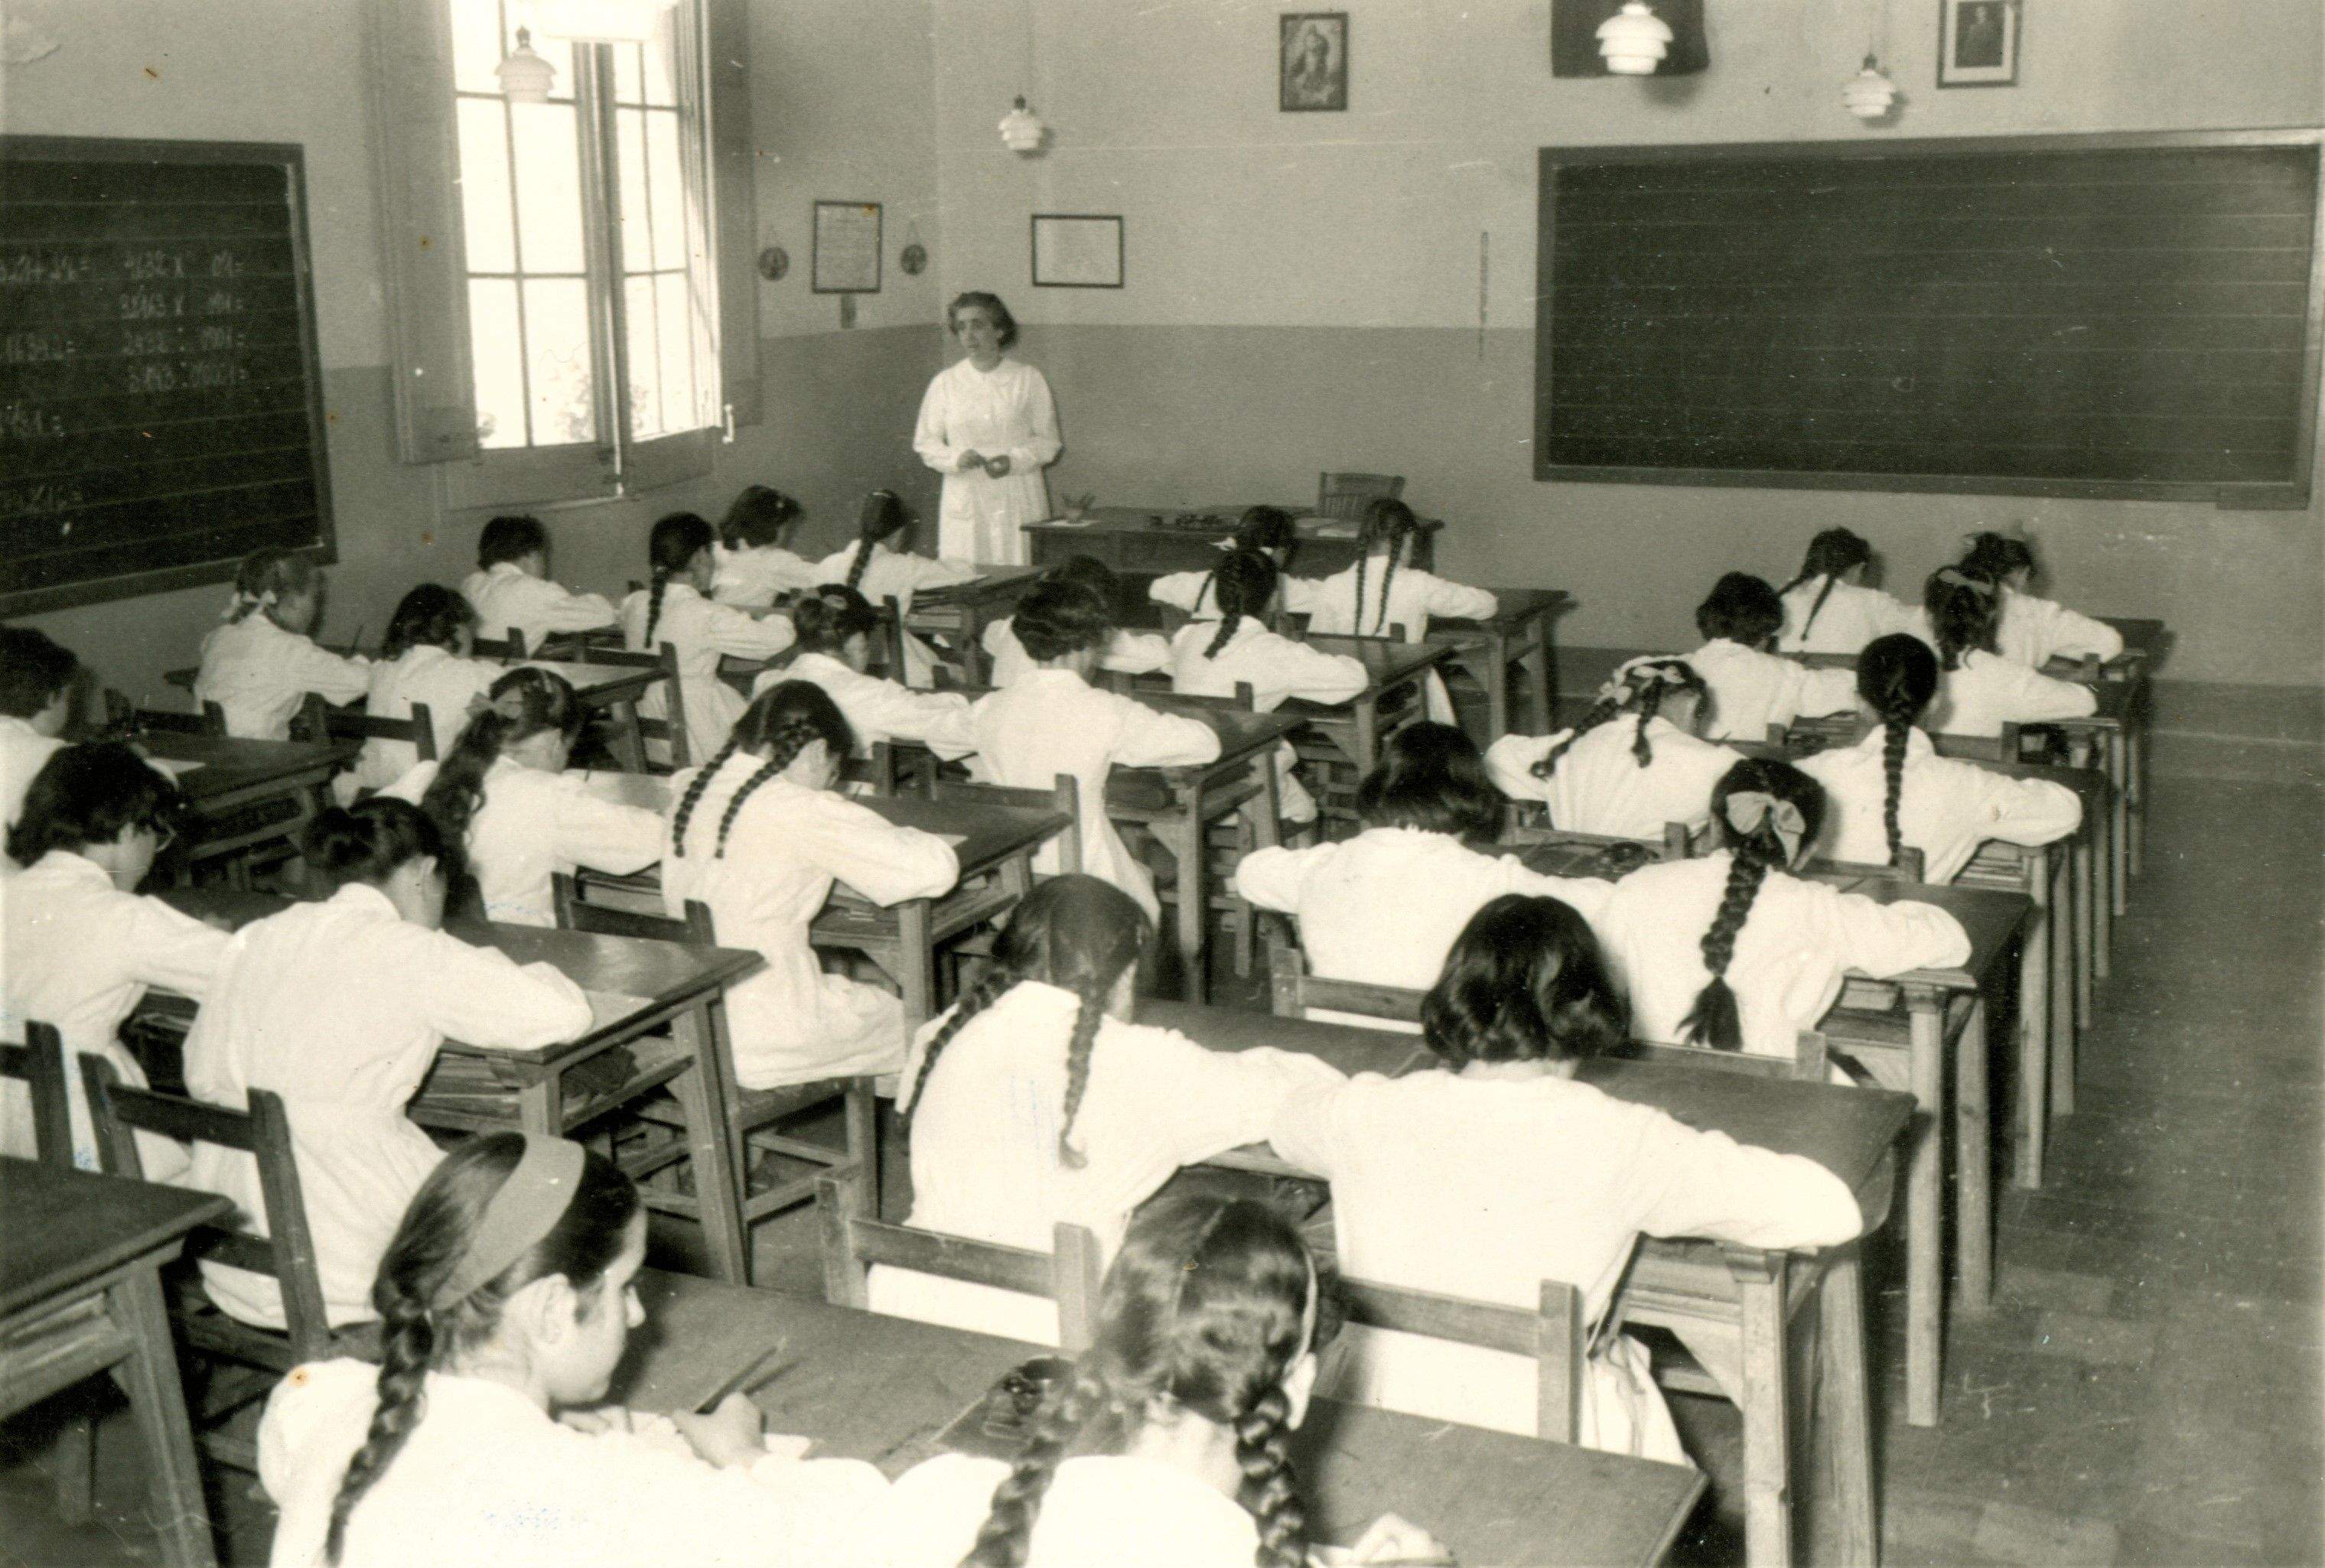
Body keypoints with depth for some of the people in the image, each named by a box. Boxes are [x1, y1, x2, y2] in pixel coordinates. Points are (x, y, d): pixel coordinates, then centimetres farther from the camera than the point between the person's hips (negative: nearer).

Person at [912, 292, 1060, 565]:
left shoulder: (1028, 379, 5)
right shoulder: (945, 382, 7)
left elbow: (1049, 442, 6)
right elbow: (925, 442, 11)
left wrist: (1014, 460, -12)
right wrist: (956, 458, -9)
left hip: (1019, 504, -1)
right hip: (965, 504, 1)